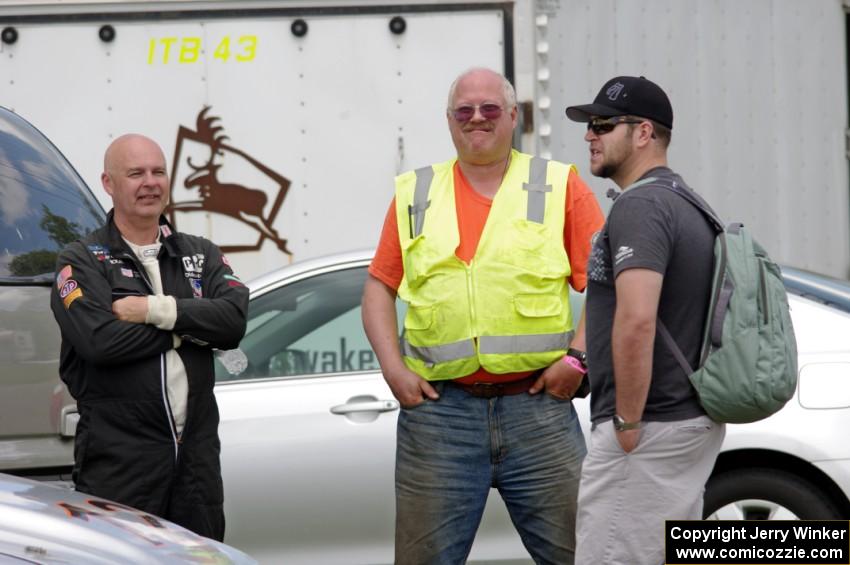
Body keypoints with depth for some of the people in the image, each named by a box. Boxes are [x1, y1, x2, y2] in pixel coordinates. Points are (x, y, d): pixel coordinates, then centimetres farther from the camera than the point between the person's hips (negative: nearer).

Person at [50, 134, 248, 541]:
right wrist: (187, 327, -6)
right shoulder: (82, 261, 0)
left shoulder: (200, 255, 15)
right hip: (119, 458, -5)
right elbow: (99, 340, -17)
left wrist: (158, 310, -14)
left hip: (197, 453, 5)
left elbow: (234, 319, -4)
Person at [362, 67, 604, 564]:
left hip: (537, 405, -1)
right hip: (438, 407, 1)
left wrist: (577, 358, -9)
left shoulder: (560, 187, 7)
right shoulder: (414, 195, 13)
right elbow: (380, 287, 14)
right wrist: (393, 367, 1)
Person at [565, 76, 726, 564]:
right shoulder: (688, 205, 17)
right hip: (693, 420, 10)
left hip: (648, 429, -10)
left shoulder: (638, 206, -15)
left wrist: (628, 422, -20)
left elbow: (636, 321, -28)